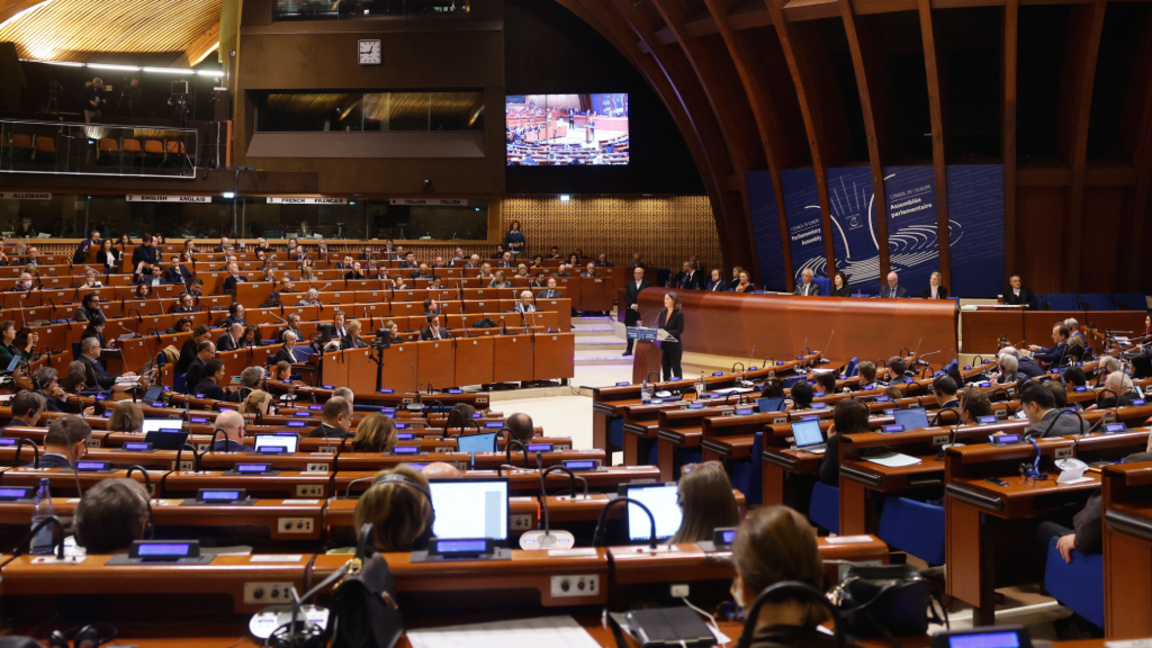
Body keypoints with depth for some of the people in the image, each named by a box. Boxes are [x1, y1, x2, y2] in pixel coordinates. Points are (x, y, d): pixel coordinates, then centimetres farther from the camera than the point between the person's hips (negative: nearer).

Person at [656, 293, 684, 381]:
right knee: (665, 367, 9)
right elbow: (659, 327, 11)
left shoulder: (679, 314, -9)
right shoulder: (662, 313, 9)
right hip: (664, 344, 6)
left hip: (674, 345, -6)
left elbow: (680, 330, -14)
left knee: (676, 368, -1)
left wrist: (667, 333, -24)